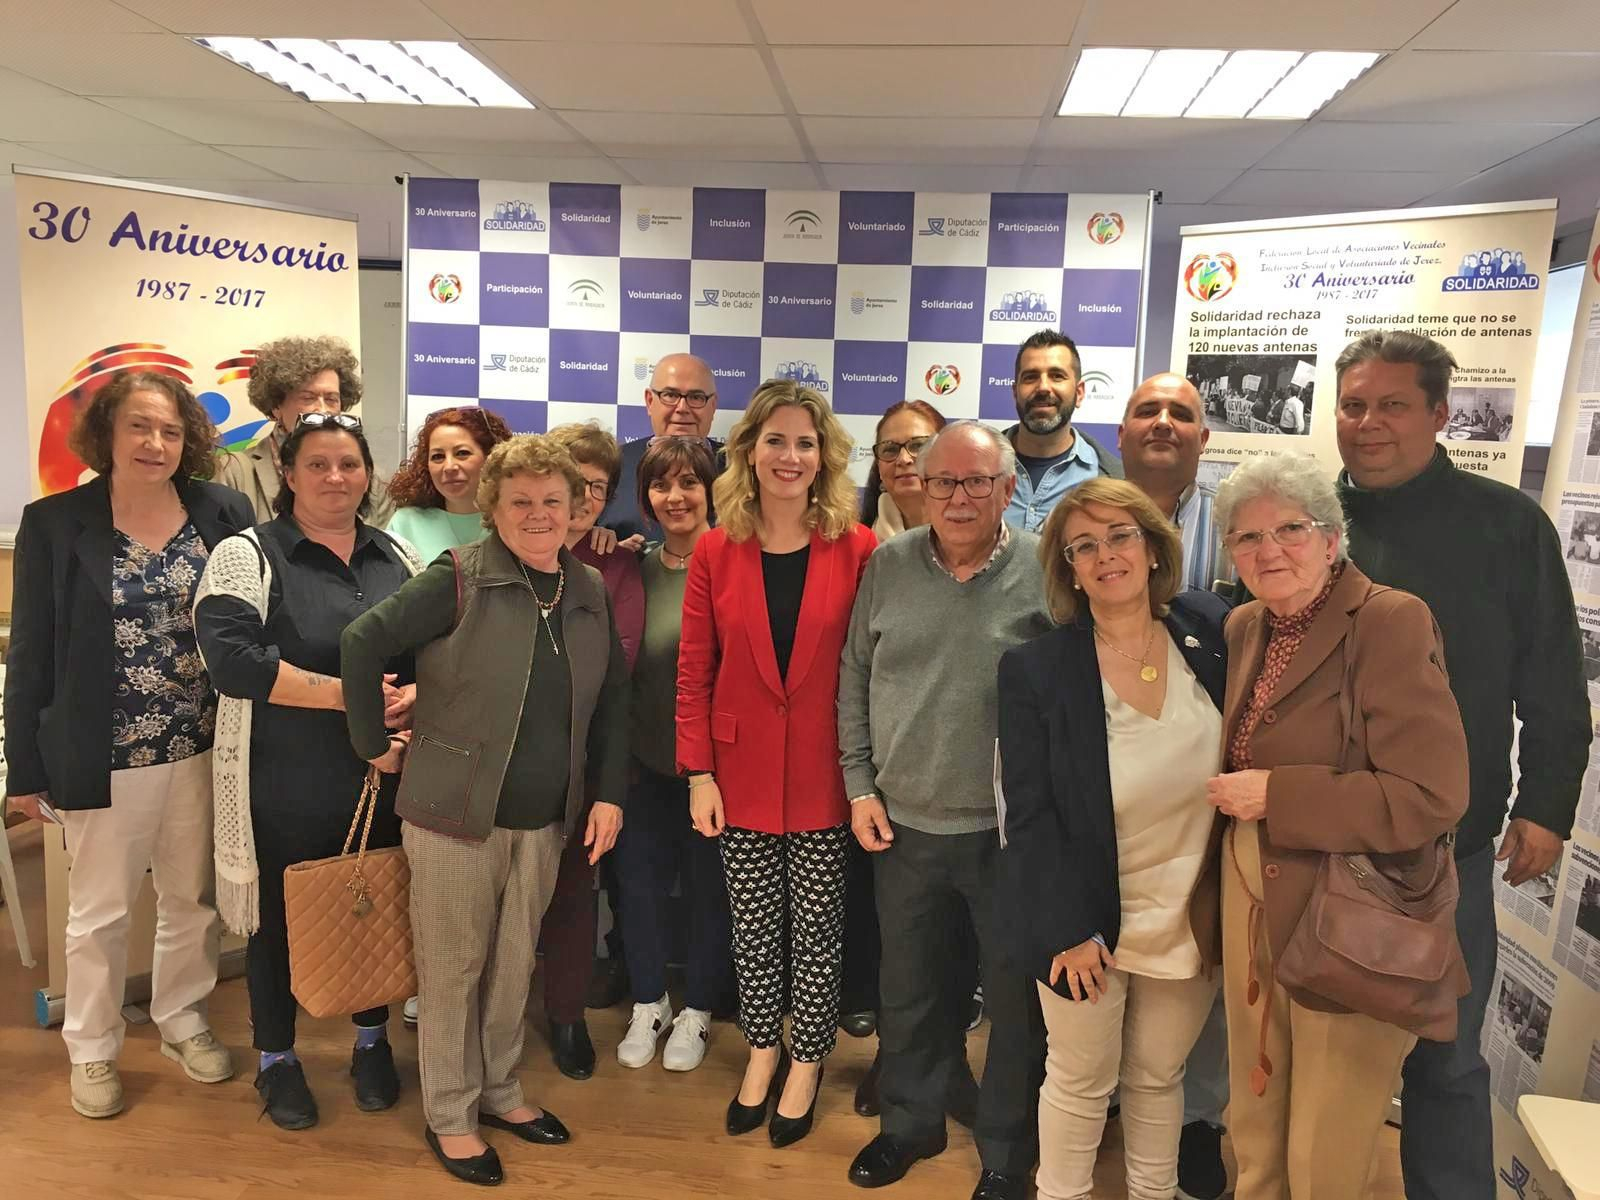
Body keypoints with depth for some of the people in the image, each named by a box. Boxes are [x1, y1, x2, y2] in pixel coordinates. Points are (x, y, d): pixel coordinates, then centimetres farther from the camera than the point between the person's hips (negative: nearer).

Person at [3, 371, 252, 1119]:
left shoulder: (224, 512, -2)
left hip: (205, 749, 2)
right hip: (105, 755, -1)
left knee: (196, 899, 16)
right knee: (99, 910, 13)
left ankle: (183, 1023, 37)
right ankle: (91, 1050, 33)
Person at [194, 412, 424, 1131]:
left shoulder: (398, 557, 8)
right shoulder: (247, 555, -5)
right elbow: (232, 658, -19)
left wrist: (411, 697, -13)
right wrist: (346, 695, -21)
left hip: (385, 778, 4)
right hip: (285, 786, -3)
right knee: (282, 918, 11)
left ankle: (372, 1041, 37)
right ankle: (276, 1058, 34)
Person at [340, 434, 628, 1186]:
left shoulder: (590, 592, 3)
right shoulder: (459, 579, -14)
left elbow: (612, 698, 10)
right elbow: (362, 643, -15)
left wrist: (608, 792, 4)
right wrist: (373, 744, -9)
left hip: (545, 820, 5)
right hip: (455, 813, -4)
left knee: (514, 965, 19)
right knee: (452, 969, 10)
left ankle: (498, 1091, 40)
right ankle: (449, 1116, 30)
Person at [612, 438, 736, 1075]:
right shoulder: (638, 570, 4)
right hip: (647, 760, 4)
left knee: (710, 887, 11)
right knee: (640, 880, 13)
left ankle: (697, 1010, 34)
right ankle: (648, 1002, 37)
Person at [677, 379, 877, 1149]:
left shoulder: (857, 549, -7)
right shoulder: (715, 551, -3)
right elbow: (694, 674, 0)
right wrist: (698, 773, -4)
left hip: (825, 776, -1)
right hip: (742, 774, 2)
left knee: (816, 928, 13)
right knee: (754, 927, 16)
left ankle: (806, 1063, 35)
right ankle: (762, 1050, 39)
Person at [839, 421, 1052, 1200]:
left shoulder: (1046, 573, -10)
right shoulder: (888, 566, 0)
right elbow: (854, 683, 6)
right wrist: (860, 788, 3)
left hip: (1009, 829, -2)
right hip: (902, 822, 3)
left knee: (1014, 998, 12)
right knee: (905, 987, 19)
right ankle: (910, 1121, 42)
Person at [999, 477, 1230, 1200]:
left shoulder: (1212, 633, -6)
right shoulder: (1034, 669, -13)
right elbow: (1029, 814, -12)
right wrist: (1068, 929, -14)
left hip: (1195, 919, 3)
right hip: (1087, 923, -2)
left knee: (1158, 1079, 22)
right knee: (1080, 1083, 15)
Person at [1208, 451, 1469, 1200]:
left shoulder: (1391, 621, -17)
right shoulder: (1244, 628, 5)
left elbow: (1432, 797, -23)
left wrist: (1274, 795, -21)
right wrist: (1229, 798, 2)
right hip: (1252, 907, 6)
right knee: (1253, 1124, 22)